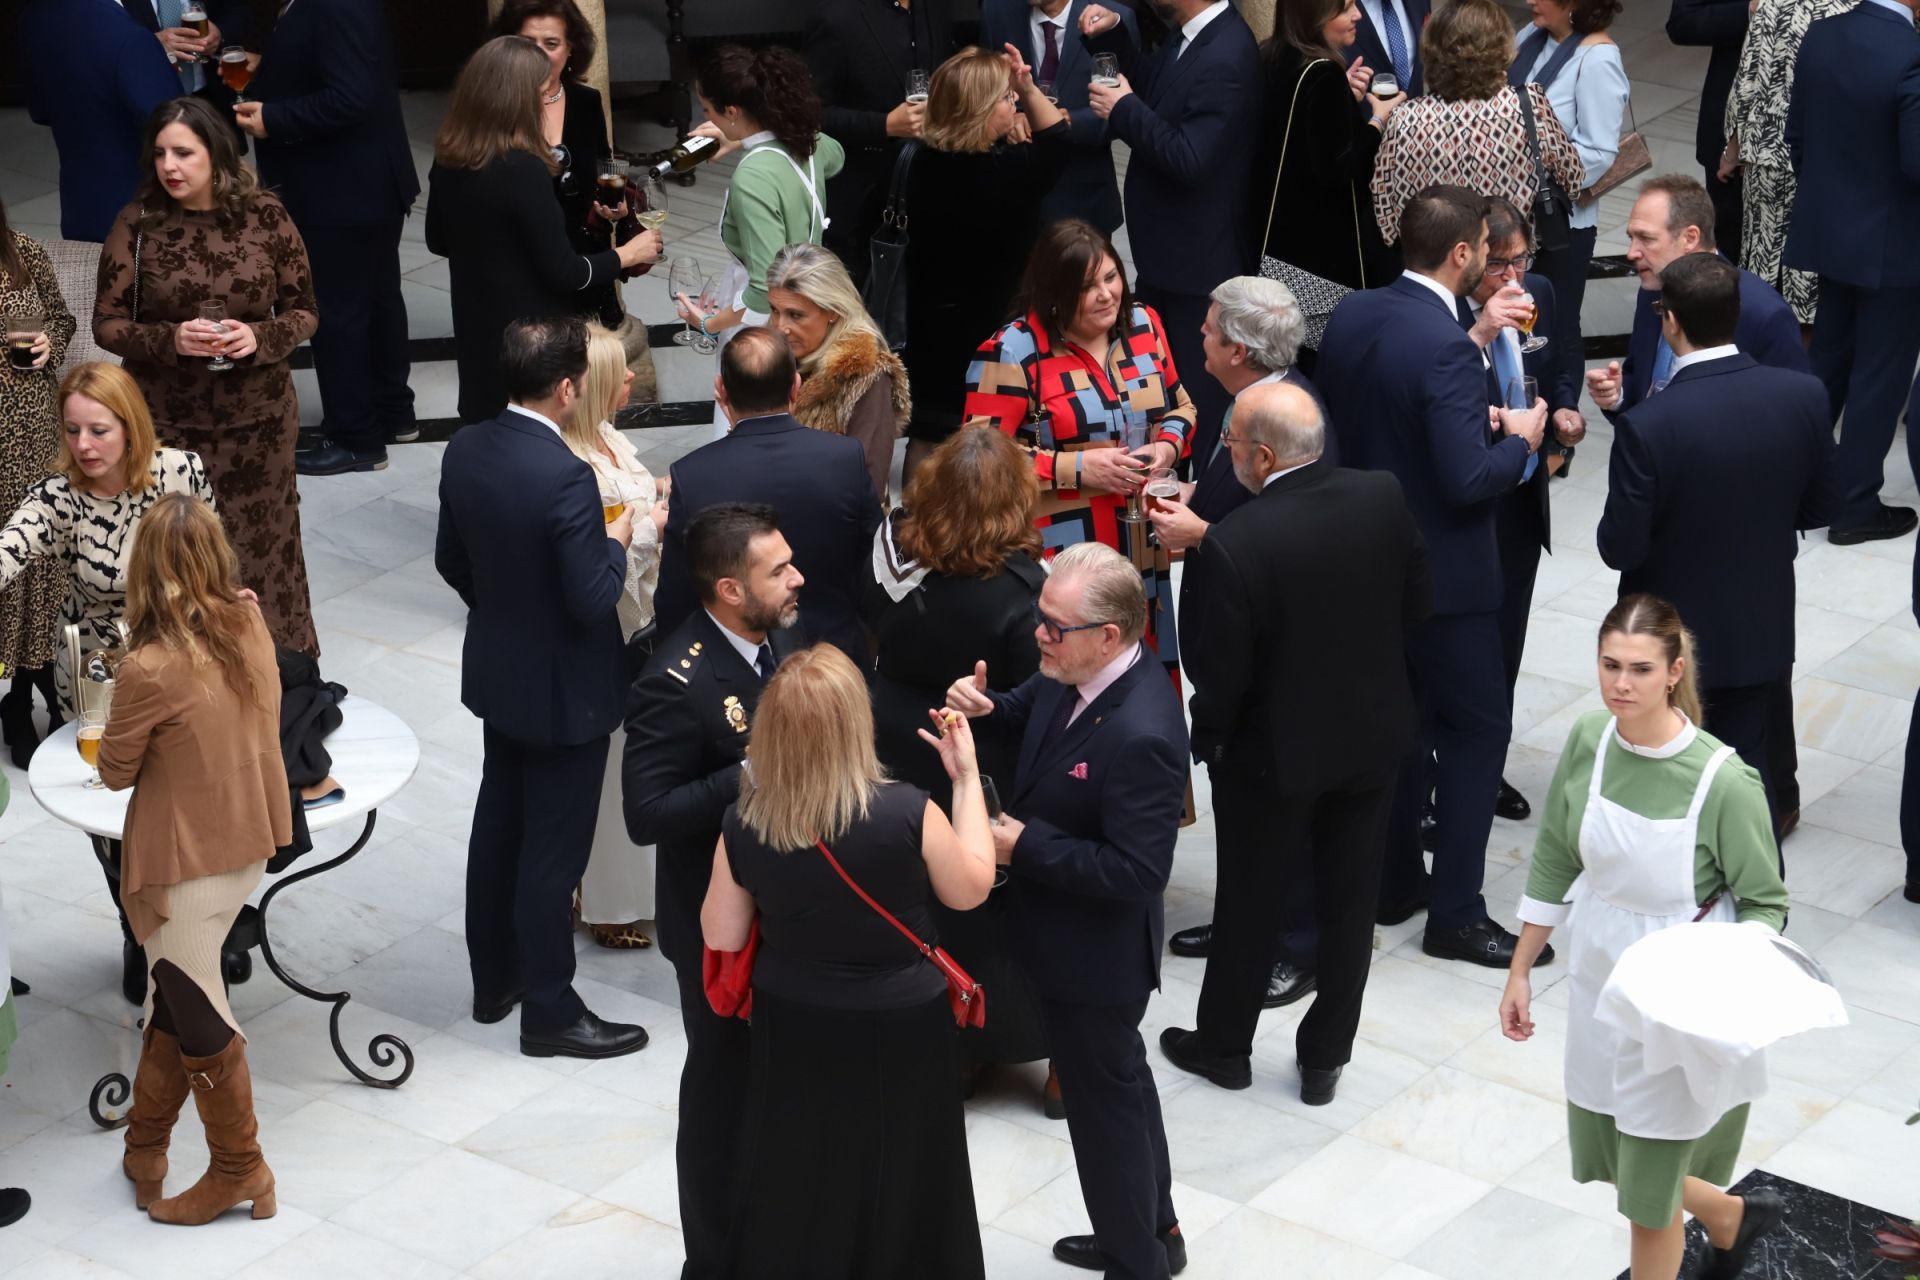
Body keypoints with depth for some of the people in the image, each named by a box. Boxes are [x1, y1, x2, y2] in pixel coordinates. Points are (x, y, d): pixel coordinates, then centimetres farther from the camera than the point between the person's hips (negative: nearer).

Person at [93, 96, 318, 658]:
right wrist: (170, 339, -22)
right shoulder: (138, 223, -8)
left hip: (256, 419, 1)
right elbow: (107, 323, -3)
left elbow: (304, 311, 2)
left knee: (259, 544, 11)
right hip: (167, 421, -1)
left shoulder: (265, 215, -6)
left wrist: (259, 338, -19)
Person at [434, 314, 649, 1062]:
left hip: (496, 673, 8)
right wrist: (616, 543, -8)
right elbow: (593, 600, -26)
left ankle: (494, 978, 35)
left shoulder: (465, 453, -5)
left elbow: (452, 563, 6)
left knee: (498, 825, 21)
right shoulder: (566, 478, -29)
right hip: (564, 691, -8)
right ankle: (548, 1012, 16)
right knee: (553, 851, 4)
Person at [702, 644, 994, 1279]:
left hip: (792, 1030, 2)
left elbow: (722, 938, -5)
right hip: (899, 1032, -2)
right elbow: (972, 887, -7)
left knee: (795, 1191, 24)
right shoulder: (908, 814, -27)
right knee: (896, 1192, 22)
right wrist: (966, 775, -2)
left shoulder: (744, 824, -18)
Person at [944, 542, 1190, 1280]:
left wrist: (1023, 847, -27)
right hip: (1075, 940, 9)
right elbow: (1030, 713, 13)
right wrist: (987, 708, -10)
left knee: (1104, 1101, 10)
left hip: (1093, 953, -9)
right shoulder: (1073, 673, -9)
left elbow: (1137, 872, -33)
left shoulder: (1140, 735, -35)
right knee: (1121, 1080, 26)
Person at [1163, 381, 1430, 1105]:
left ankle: (1224, 1045, 35)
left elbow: (1225, 671, -19)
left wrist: (1207, 738, -1)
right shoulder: (1384, 497, -13)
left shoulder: (1237, 544, -27)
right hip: (1373, 736, 4)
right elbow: (1417, 604, 0)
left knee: (1249, 901, 16)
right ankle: (1325, 1057, 30)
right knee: (1348, 901, 17)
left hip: (1274, 750, -4)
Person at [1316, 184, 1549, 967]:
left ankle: (1394, 881, 30)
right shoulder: (1444, 349, -26)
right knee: (1478, 728, 4)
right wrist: (1520, 440, -8)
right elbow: (1467, 481, -28)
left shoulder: (1351, 315, -1)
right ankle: (1455, 912, 6)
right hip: (1442, 573, -8)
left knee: (1401, 718, 21)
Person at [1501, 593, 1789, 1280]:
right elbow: (1553, 864, 3)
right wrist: (1520, 972, 8)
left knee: (1646, 1195, 7)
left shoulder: (1724, 781, -25)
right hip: (1600, 984, 5)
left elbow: (1764, 904, -12)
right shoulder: (1589, 741, -10)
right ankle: (1730, 1217, 50)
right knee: (1602, 1157, 21)